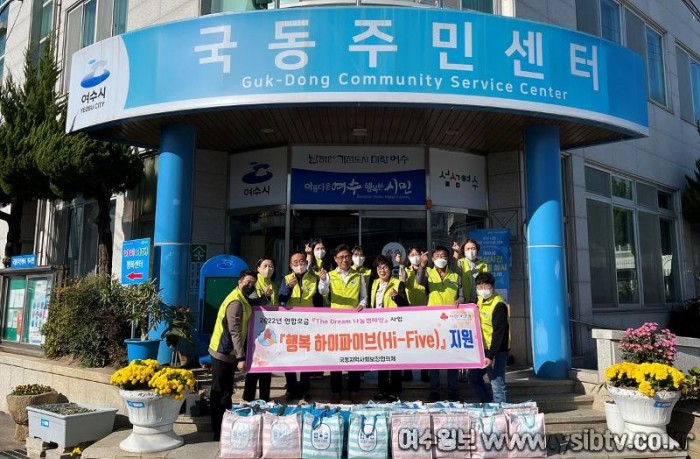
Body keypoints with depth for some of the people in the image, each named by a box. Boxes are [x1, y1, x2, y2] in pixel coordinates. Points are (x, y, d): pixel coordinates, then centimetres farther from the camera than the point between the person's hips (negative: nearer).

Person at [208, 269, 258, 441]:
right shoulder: (236, 302, -20)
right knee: (221, 393, -3)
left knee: (224, 392, 16)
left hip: (227, 352, 10)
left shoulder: (242, 300, 12)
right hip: (223, 352, -10)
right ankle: (219, 431, 4)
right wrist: (241, 357, -27)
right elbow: (235, 332, -25)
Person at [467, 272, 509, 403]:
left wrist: (491, 356, -23)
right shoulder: (480, 300, 8)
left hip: (496, 350, -9)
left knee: (497, 383, -7)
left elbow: (499, 332, -21)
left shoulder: (499, 305, -18)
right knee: (473, 376, 16)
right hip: (483, 348, 9)